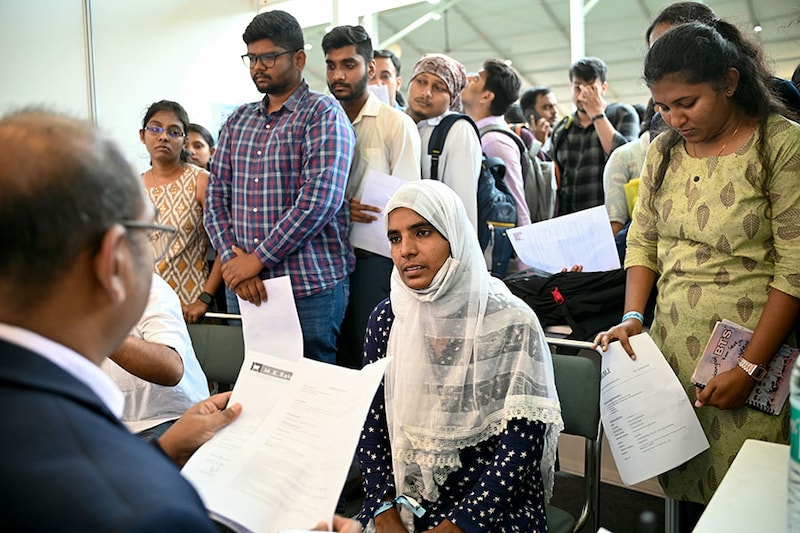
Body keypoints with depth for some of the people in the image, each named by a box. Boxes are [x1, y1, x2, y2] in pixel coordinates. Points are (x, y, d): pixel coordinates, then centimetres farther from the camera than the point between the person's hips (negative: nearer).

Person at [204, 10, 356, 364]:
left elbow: (319, 200, -17)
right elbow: (216, 198, 10)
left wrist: (258, 259, -14)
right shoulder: (237, 121, 14)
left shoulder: (323, 114, -5)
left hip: (310, 286, -5)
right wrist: (233, 261, -6)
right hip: (243, 287, 6)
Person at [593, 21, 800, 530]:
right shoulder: (663, 151, 9)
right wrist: (633, 317, -2)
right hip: (671, 345, 5)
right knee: (682, 487, 10)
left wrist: (749, 368, -14)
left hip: (748, 352, -4)